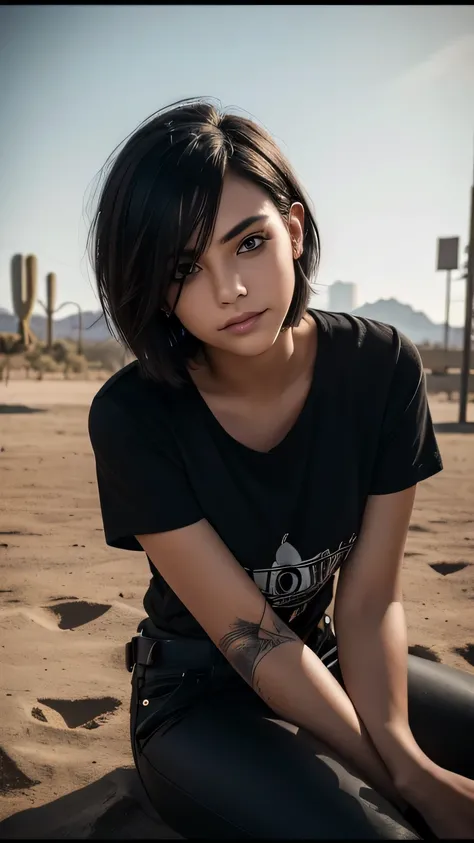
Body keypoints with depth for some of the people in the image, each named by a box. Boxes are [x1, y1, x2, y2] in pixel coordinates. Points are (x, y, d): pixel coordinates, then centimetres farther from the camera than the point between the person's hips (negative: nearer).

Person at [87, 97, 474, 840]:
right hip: (199, 693, -3)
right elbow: (250, 637, -20)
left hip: (330, 664, 4)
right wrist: (406, 778, -21)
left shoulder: (382, 369, -14)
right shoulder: (132, 418, -22)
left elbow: (371, 597, -13)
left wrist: (401, 748, -27)